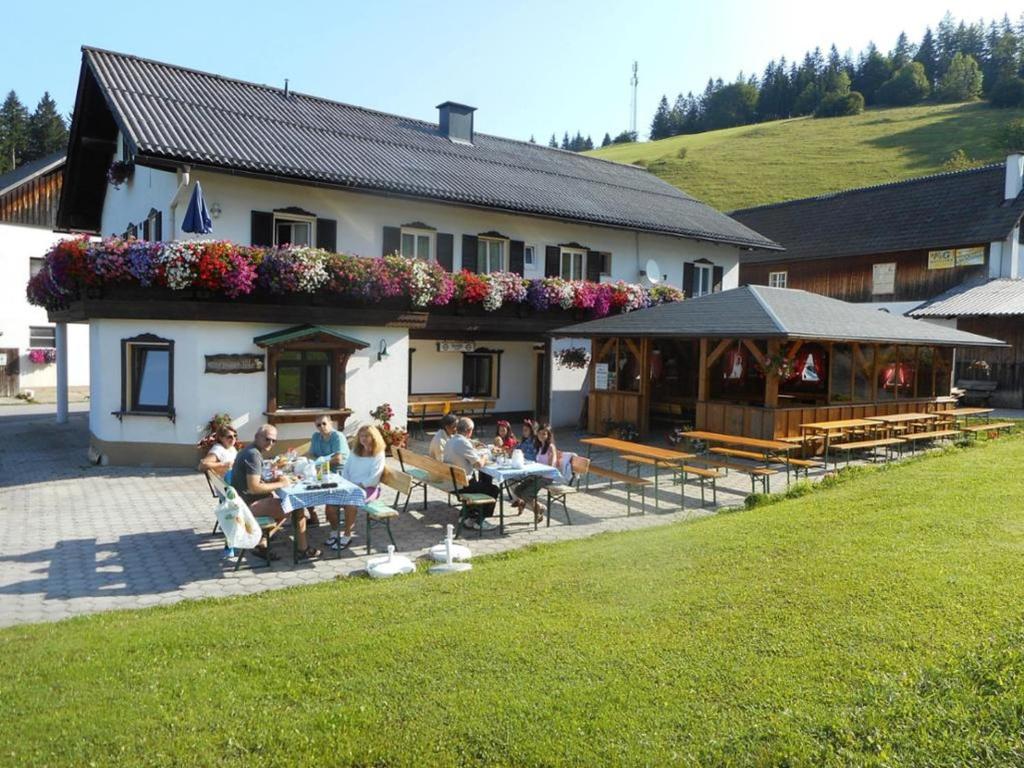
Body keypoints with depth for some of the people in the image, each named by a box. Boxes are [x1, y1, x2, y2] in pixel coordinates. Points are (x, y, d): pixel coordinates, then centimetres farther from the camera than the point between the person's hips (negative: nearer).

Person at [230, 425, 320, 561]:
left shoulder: (249, 451, 12)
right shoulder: (253, 455, -20)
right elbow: (254, 488, -27)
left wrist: (275, 480, 3)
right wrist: (280, 484, -16)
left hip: (246, 501, 11)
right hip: (250, 504, -11)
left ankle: (261, 544, 18)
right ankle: (304, 550, 8)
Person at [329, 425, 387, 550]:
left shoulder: (378, 455, -3)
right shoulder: (355, 452, 17)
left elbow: (373, 479, -12)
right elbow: (345, 470, 17)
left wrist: (357, 486, -19)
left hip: (368, 488, -6)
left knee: (350, 503, -34)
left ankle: (347, 536, -18)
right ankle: (334, 532, -1)